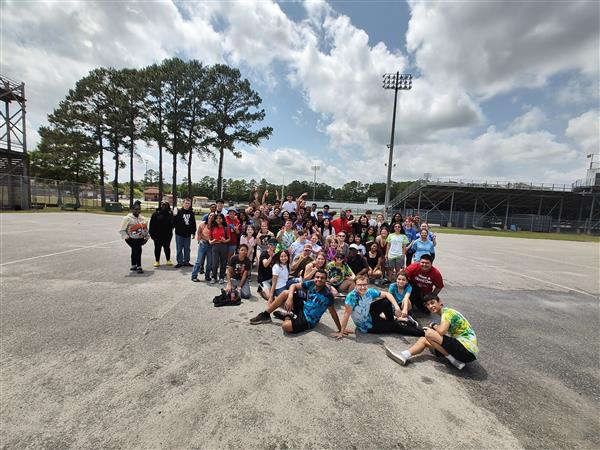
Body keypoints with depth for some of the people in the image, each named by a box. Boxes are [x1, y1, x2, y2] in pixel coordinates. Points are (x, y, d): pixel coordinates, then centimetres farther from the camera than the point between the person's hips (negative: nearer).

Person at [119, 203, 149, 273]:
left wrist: (146, 237, 10)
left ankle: (133, 266, 33)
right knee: (138, 250, -20)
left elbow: (146, 229, 19)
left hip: (140, 239, 6)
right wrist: (127, 237, -17)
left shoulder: (142, 218, 9)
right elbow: (122, 230, -8)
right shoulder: (127, 218, -9)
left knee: (134, 251, 18)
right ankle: (139, 267, -11)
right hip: (132, 239, -6)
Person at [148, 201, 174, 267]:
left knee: (167, 247, 11)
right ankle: (157, 261, 19)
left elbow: (172, 223, 3)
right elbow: (152, 224, -3)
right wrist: (152, 233, -7)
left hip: (167, 235, 1)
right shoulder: (156, 213, -2)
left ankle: (168, 260, 23)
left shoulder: (170, 213, 3)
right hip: (158, 235, -1)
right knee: (157, 248, 8)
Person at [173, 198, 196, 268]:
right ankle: (180, 262, 16)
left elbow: (193, 223, 10)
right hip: (179, 234, -3)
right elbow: (175, 221, -11)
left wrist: (193, 232, 9)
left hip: (188, 234, 3)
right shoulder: (179, 211, -5)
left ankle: (186, 261, 22)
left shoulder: (191, 213, 6)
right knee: (179, 249, 6)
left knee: (187, 249, 12)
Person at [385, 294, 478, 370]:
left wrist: (433, 325, -7)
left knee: (429, 333, -19)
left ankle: (455, 360, -9)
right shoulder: (446, 313, 15)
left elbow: (441, 331, -27)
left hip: (467, 349, -9)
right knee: (424, 340, 5)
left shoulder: (448, 312, -14)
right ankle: (405, 355, -10)